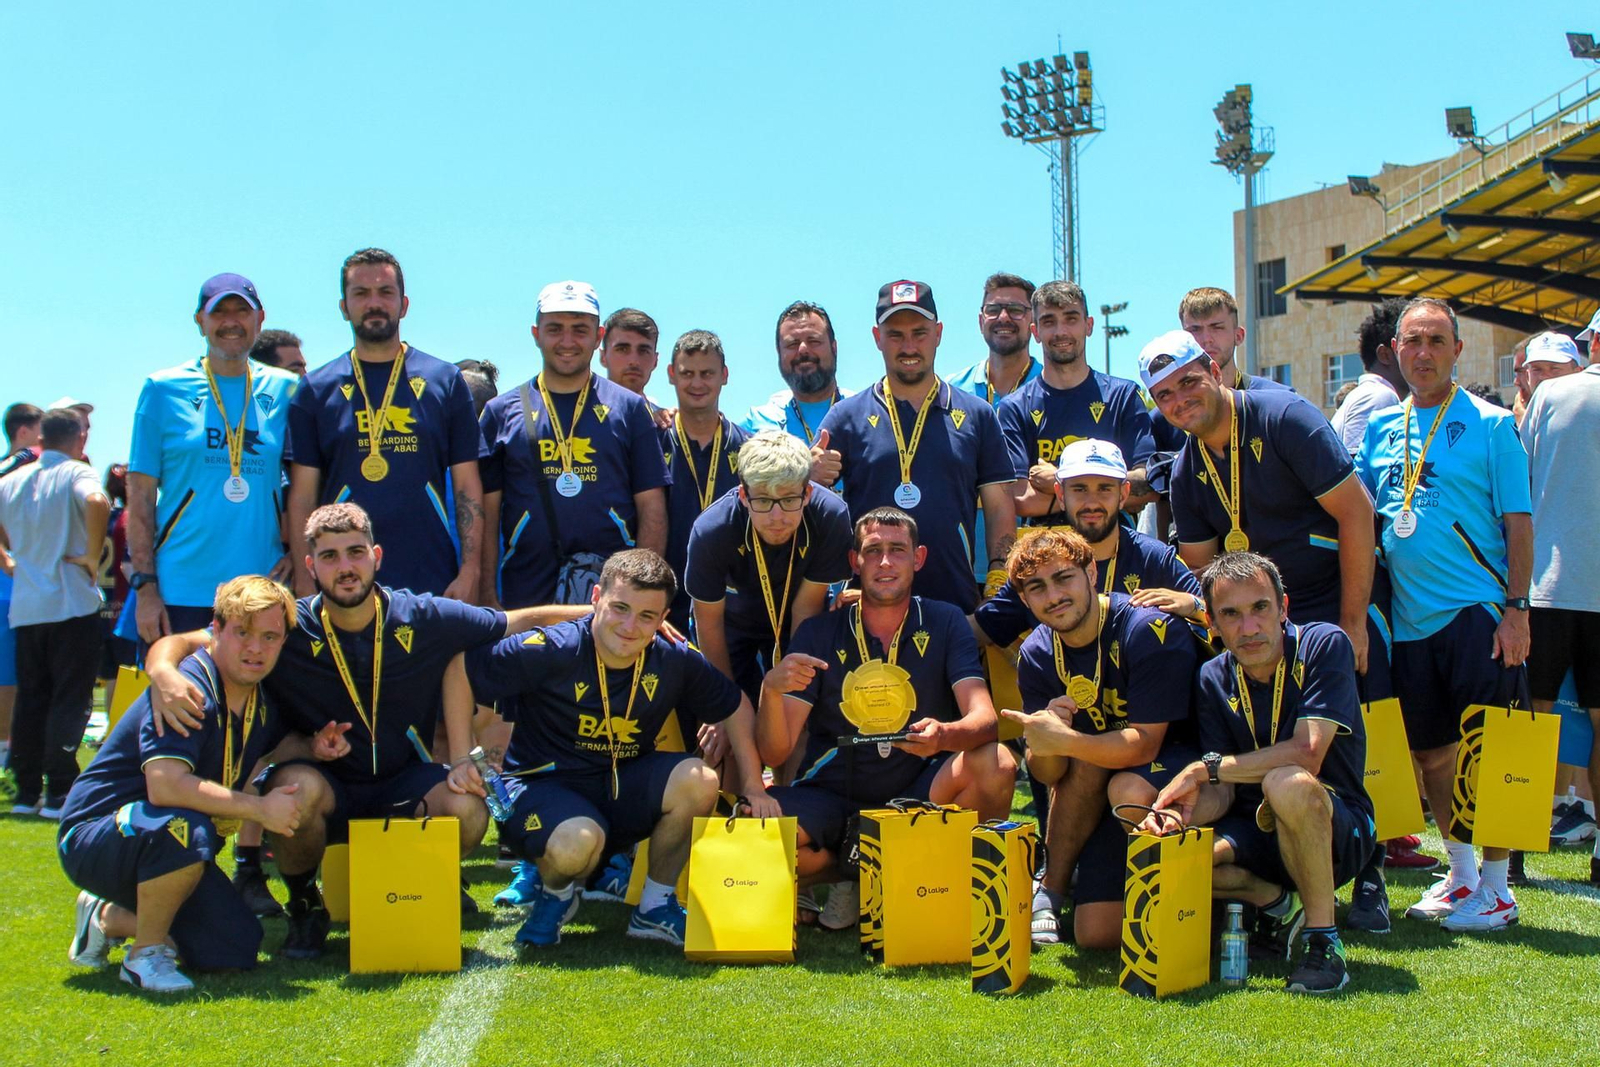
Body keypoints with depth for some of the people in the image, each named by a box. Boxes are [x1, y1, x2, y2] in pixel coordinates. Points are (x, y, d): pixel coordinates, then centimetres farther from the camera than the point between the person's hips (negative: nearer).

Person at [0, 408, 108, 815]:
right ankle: (59, 792, -3)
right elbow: (97, 501, -28)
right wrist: (92, 555, -18)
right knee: (70, 700, -1)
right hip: (72, 603, -5)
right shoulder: (76, 473, -7)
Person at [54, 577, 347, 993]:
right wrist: (259, 807, -32)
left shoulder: (261, 699, 1)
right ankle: (146, 954, -14)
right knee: (186, 828, -39)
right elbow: (165, 786, -38)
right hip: (93, 837, -8)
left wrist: (312, 747, -1)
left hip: (170, 847, 9)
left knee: (237, 952, 2)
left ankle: (108, 919, 21)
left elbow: (275, 742, 23)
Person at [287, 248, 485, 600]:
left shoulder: (445, 381, 8)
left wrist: (469, 572, -3)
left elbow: (468, 488, 6)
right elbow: (302, 497, 6)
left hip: (433, 584, 0)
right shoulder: (317, 389, 8)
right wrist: (305, 583, -2)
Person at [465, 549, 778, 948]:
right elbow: (461, 669, -13)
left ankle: (655, 907, 1)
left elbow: (735, 707, 8)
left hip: (621, 789, 4)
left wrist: (753, 786, 3)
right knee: (579, 841, -37)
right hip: (542, 785, -4)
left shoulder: (674, 661, -7)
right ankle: (556, 892, 4)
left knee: (699, 781, -23)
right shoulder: (550, 650, -19)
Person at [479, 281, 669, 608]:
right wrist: (487, 596, -1)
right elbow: (486, 515, 7)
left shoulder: (629, 408, 9)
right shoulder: (501, 411, 10)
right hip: (524, 598, 0)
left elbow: (652, 510, 6)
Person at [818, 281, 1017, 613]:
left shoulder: (977, 416, 11)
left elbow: (1000, 509, 10)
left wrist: (999, 584, -1)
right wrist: (815, 477, -17)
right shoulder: (846, 417, 7)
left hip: (957, 604, 1)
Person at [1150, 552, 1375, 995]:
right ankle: (1281, 905, 3)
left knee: (1287, 784, -38)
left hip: (1338, 830, -4)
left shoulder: (1324, 646, -13)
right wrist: (1186, 811, -27)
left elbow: (1307, 754, -25)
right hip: (1258, 831, 5)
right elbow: (1223, 792, -4)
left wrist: (1206, 768, -21)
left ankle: (1323, 940, -20)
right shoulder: (1214, 679, 0)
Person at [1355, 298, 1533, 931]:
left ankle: (1496, 886, 9)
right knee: (1430, 750, 11)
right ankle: (1460, 872, 26)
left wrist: (1516, 607, -12)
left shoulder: (1490, 425, -1)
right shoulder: (1380, 429, 12)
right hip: (1409, 616, 5)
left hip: (1478, 611, -5)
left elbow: (1518, 521, -4)